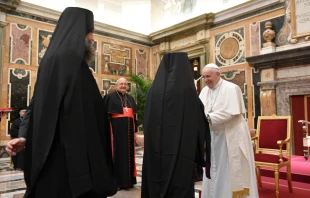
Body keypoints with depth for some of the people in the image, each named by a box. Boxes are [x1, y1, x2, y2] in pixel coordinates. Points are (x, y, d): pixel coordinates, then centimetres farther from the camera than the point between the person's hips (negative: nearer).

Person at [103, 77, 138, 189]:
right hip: (116, 130, -6)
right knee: (117, 154, -1)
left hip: (128, 131, 6)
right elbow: (107, 115, -8)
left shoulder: (130, 98, 15)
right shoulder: (110, 97, -2)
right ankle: (116, 181, 10)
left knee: (128, 154, 10)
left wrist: (134, 131, 12)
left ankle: (127, 180, 21)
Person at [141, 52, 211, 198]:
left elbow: (147, 122, 6)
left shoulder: (154, 89, 0)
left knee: (155, 186, 13)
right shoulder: (187, 89, -9)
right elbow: (200, 123, -1)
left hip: (156, 150, 4)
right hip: (181, 151, -3)